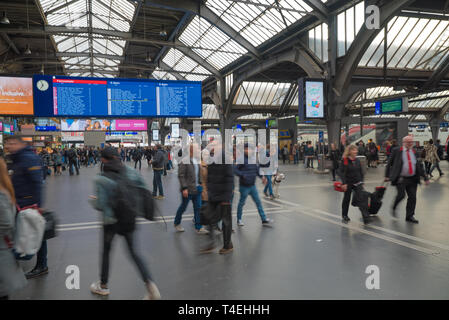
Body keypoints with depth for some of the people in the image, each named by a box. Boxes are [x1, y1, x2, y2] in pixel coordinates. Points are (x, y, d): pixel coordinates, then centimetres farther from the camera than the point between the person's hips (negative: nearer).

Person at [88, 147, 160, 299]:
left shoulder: (101, 179, -16)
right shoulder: (130, 172, -5)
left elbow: (101, 205, -17)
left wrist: (93, 200, 4)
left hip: (111, 221, -3)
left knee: (106, 251, 20)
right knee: (134, 252, 14)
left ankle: (103, 286, 38)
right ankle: (150, 284, 0)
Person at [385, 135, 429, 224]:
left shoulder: (415, 152, 11)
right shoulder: (397, 151, 0)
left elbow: (420, 166, 15)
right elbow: (389, 163, 3)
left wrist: (425, 178, 10)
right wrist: (387, 176, -1)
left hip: (413, 179, 4)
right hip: (400, 179, -4)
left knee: (412, 197, 3)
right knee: (401, 195, -15)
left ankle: (410, 216, 17)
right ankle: (393, 208, 14)